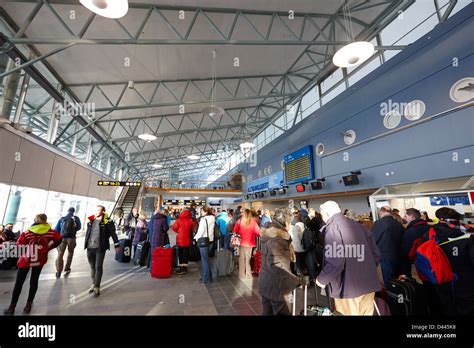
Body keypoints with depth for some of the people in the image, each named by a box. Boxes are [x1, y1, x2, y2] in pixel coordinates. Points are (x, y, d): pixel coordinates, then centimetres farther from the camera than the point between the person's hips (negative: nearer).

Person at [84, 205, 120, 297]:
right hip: (90, 248, 5)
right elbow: (87, 232, 18)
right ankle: (94, 284, 35)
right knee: (92, 267, 17)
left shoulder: (107, 222, -9)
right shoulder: (90, 220, 7)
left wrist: (116, 245, -5)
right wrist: (85, 244, 18)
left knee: (98, 267, 0)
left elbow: (113, 234, -6)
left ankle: (97, 287, 12)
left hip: (100, 248, -5)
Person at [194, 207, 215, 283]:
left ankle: (206, 278, 15)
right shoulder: (213, 219, 1)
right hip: (210, 240, 6)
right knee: (205, 259, 19)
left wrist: (196, 238, -2)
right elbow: (211, 230, 5)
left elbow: (201, 231, -18)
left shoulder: (203, 219, -18)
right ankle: (205, 275, 29)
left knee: (205, 260, 5)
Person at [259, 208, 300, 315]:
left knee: (268, 312, 20)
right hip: (273, 284, -9)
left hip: (266, 282, 9)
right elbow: (276, 265, -31)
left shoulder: (270, 234, 6)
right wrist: (295, 280, -23)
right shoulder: (277, 239, -24)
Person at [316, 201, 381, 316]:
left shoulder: (332, 228, -14)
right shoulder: (359, 226, 7)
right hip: (368, 284, 7)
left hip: (348, 287, -7)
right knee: (367, 313, 20)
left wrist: (321, 279, -8)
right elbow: (376, 254, 9)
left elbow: (334, 263, -23)